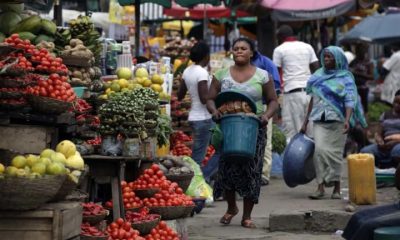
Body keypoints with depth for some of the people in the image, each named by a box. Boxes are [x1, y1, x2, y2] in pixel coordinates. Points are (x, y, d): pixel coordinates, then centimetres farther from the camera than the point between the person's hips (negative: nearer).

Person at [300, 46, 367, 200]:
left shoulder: (345, 78, 0)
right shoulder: (319, 76, 14)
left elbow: (350, 101, -10)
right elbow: (313, 99, 20)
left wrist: (347, 120, -26)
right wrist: (305, 121, 17)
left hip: (337, 120, -3)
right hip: (320, 120, 3)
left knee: (335, 152, -2)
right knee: (319, 150, -11)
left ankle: (336, 188, 8)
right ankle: (320, 187, -10)